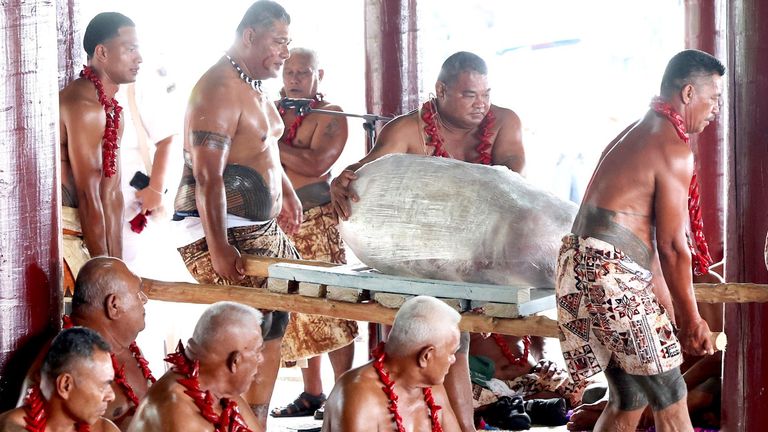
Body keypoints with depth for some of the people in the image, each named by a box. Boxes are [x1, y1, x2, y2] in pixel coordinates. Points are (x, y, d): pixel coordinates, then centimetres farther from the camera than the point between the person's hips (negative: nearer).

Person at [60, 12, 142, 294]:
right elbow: (88, 194, -17)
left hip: (77, 234, 10)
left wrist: (117, 264, 7)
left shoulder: (111, 110, 15)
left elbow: (112, 193, 12)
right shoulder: (83, 106, -17)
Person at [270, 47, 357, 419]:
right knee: (295, 308, 6)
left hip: (317, 220, -5)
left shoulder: (330, 115, -1)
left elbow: (317, 163, -15)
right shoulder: (272, 112, 15)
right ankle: (312, 394, 13)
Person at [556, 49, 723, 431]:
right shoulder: (674, 149, -9)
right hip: (611, 270, -10)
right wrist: (690, 318, 1)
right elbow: (672, 245, -9)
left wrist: (669, 308, 25)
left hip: (583, 266, 10)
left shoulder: (635, 134, 22)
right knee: (670, 399, -4)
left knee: (628, 401, 14)